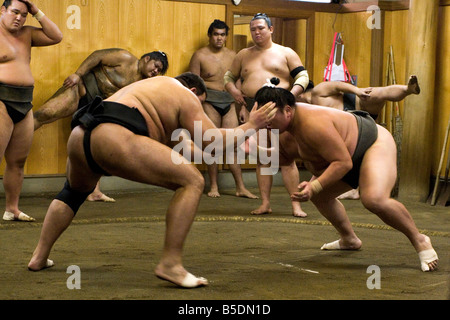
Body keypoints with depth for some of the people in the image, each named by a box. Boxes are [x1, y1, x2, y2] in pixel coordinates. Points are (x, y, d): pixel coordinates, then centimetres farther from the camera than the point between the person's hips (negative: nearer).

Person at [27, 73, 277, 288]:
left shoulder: (155, 85, 38)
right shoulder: (186, 97, 14)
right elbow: (214, 141, 3)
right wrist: (249, 126, 17)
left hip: (79, 135, 9)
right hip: (113, 137, -9)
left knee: (75, 191, 38)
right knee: (192, 182, -4)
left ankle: (39, 257, 33)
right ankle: (170, 264, -11)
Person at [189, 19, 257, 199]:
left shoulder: (232, 55, 12)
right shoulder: (200, 56, 0)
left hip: (229, 102, 3)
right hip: (209, 101, -3)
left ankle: (240, 187, 2)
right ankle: (213, 186, 7)